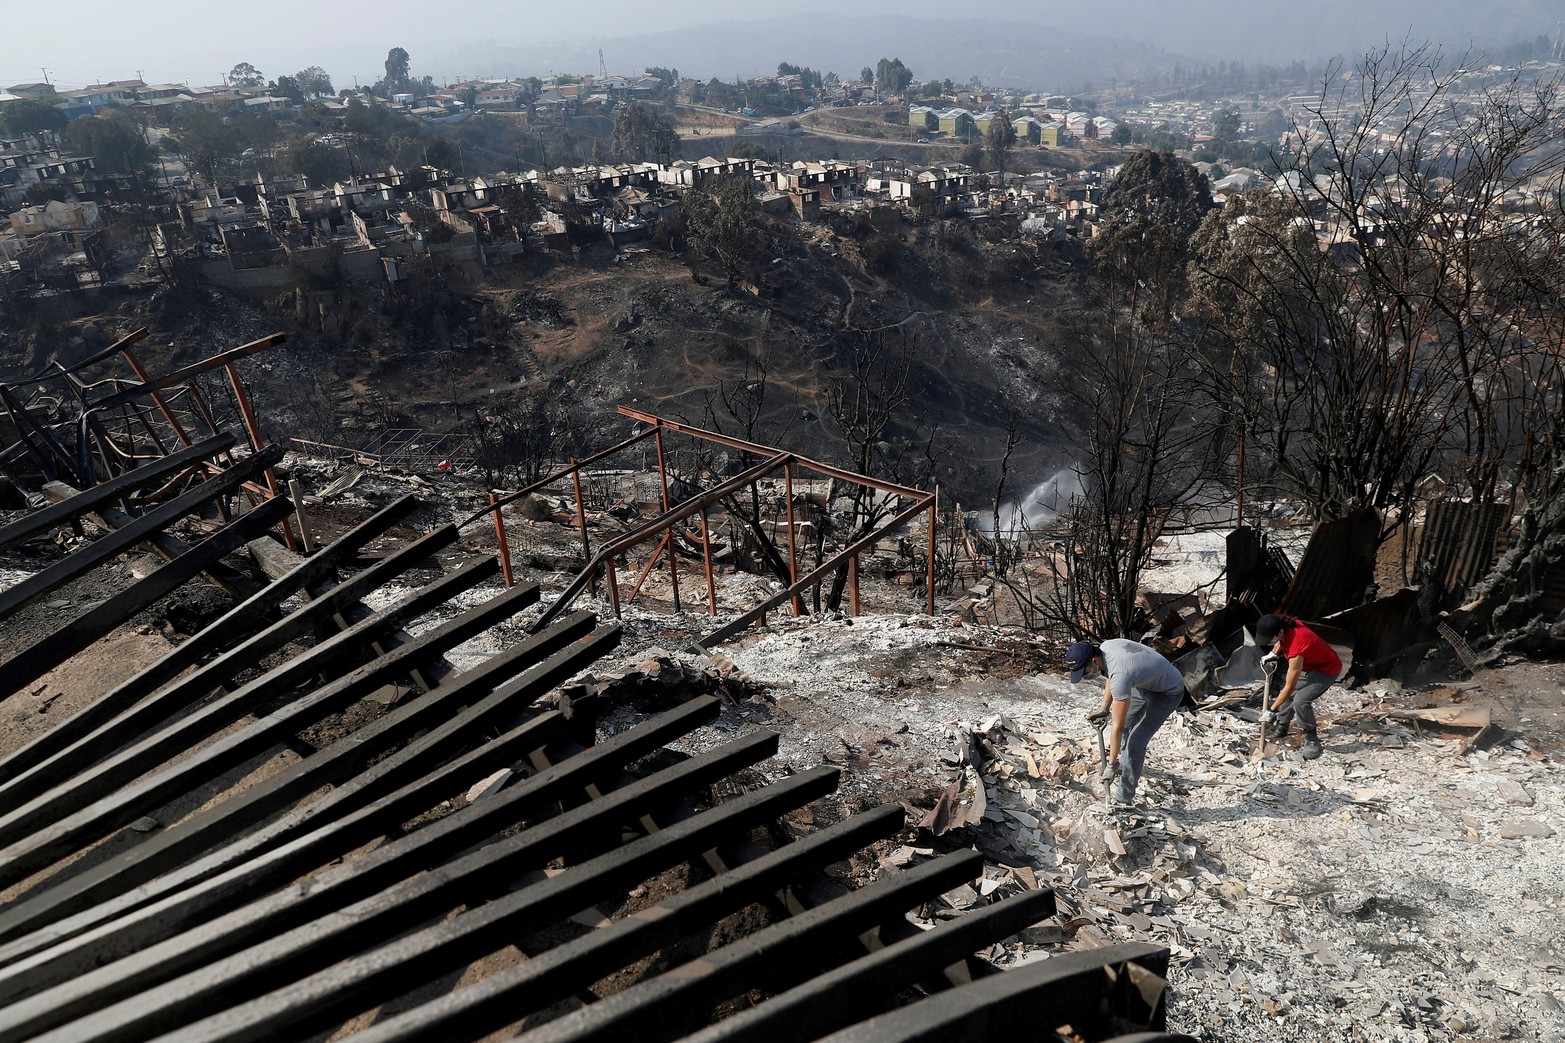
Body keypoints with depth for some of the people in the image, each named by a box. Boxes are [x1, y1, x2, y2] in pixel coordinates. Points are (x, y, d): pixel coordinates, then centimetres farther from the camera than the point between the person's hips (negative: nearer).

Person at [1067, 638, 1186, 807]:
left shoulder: (1119, 676, -39)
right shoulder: (1105, 646, -15)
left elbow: (1117, 726, -33)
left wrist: (1111, 765, -26)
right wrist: (1104, 708, 10)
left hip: (1168, 692, -9)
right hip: (1149, 681, 9)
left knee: (1135, 743, -12)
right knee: (1126, 721, 24)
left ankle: (1123, 798, -1)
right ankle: (1126, 762, 47)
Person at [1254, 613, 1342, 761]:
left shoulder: (1296, 650, -40)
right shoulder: (1284, 625, -20)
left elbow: (1289, 687, -29)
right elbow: (1281, 641, 11)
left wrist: (1271, 710, -23)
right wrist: (1274, 654, -1)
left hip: (1327, 670, -9)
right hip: (1309, 664, 9)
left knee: (1300, 701, -25)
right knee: (1287, 694, 14)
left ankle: (1312, 743, -7)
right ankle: (1281, 728, 33)